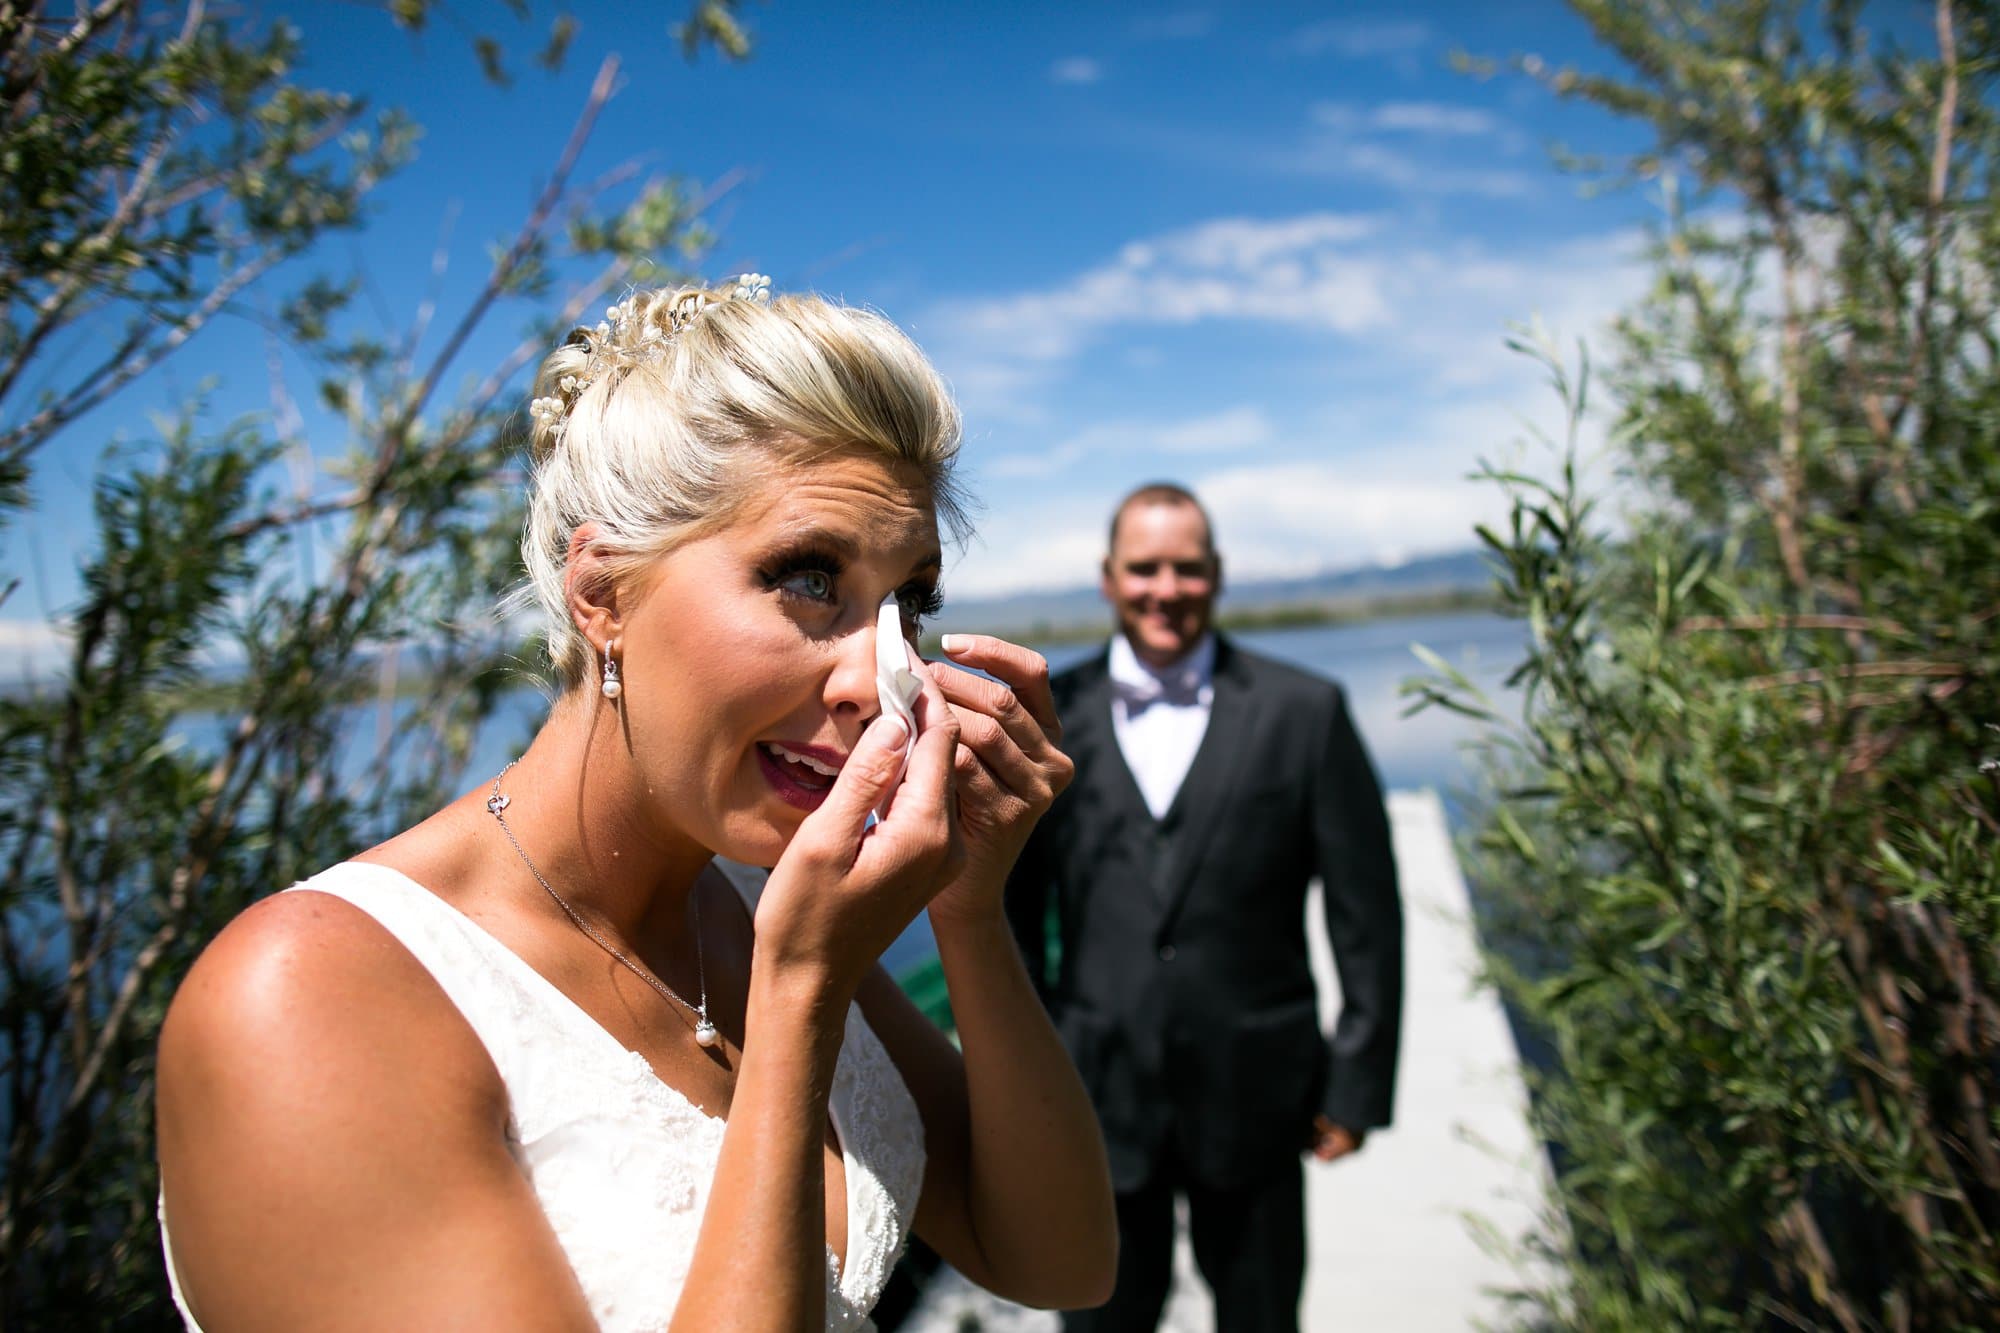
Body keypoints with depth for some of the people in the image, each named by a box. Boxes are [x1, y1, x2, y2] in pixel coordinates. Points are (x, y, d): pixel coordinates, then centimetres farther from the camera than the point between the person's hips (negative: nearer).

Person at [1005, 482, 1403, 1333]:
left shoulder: (1304, 712, -5)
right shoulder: (1050, 718, -2)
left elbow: (1366, 912, -2)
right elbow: (1011, 911, 3)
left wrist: (1358, 1081, -2)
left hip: (1254, 1096, 0)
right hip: (1099, 1097, 1)